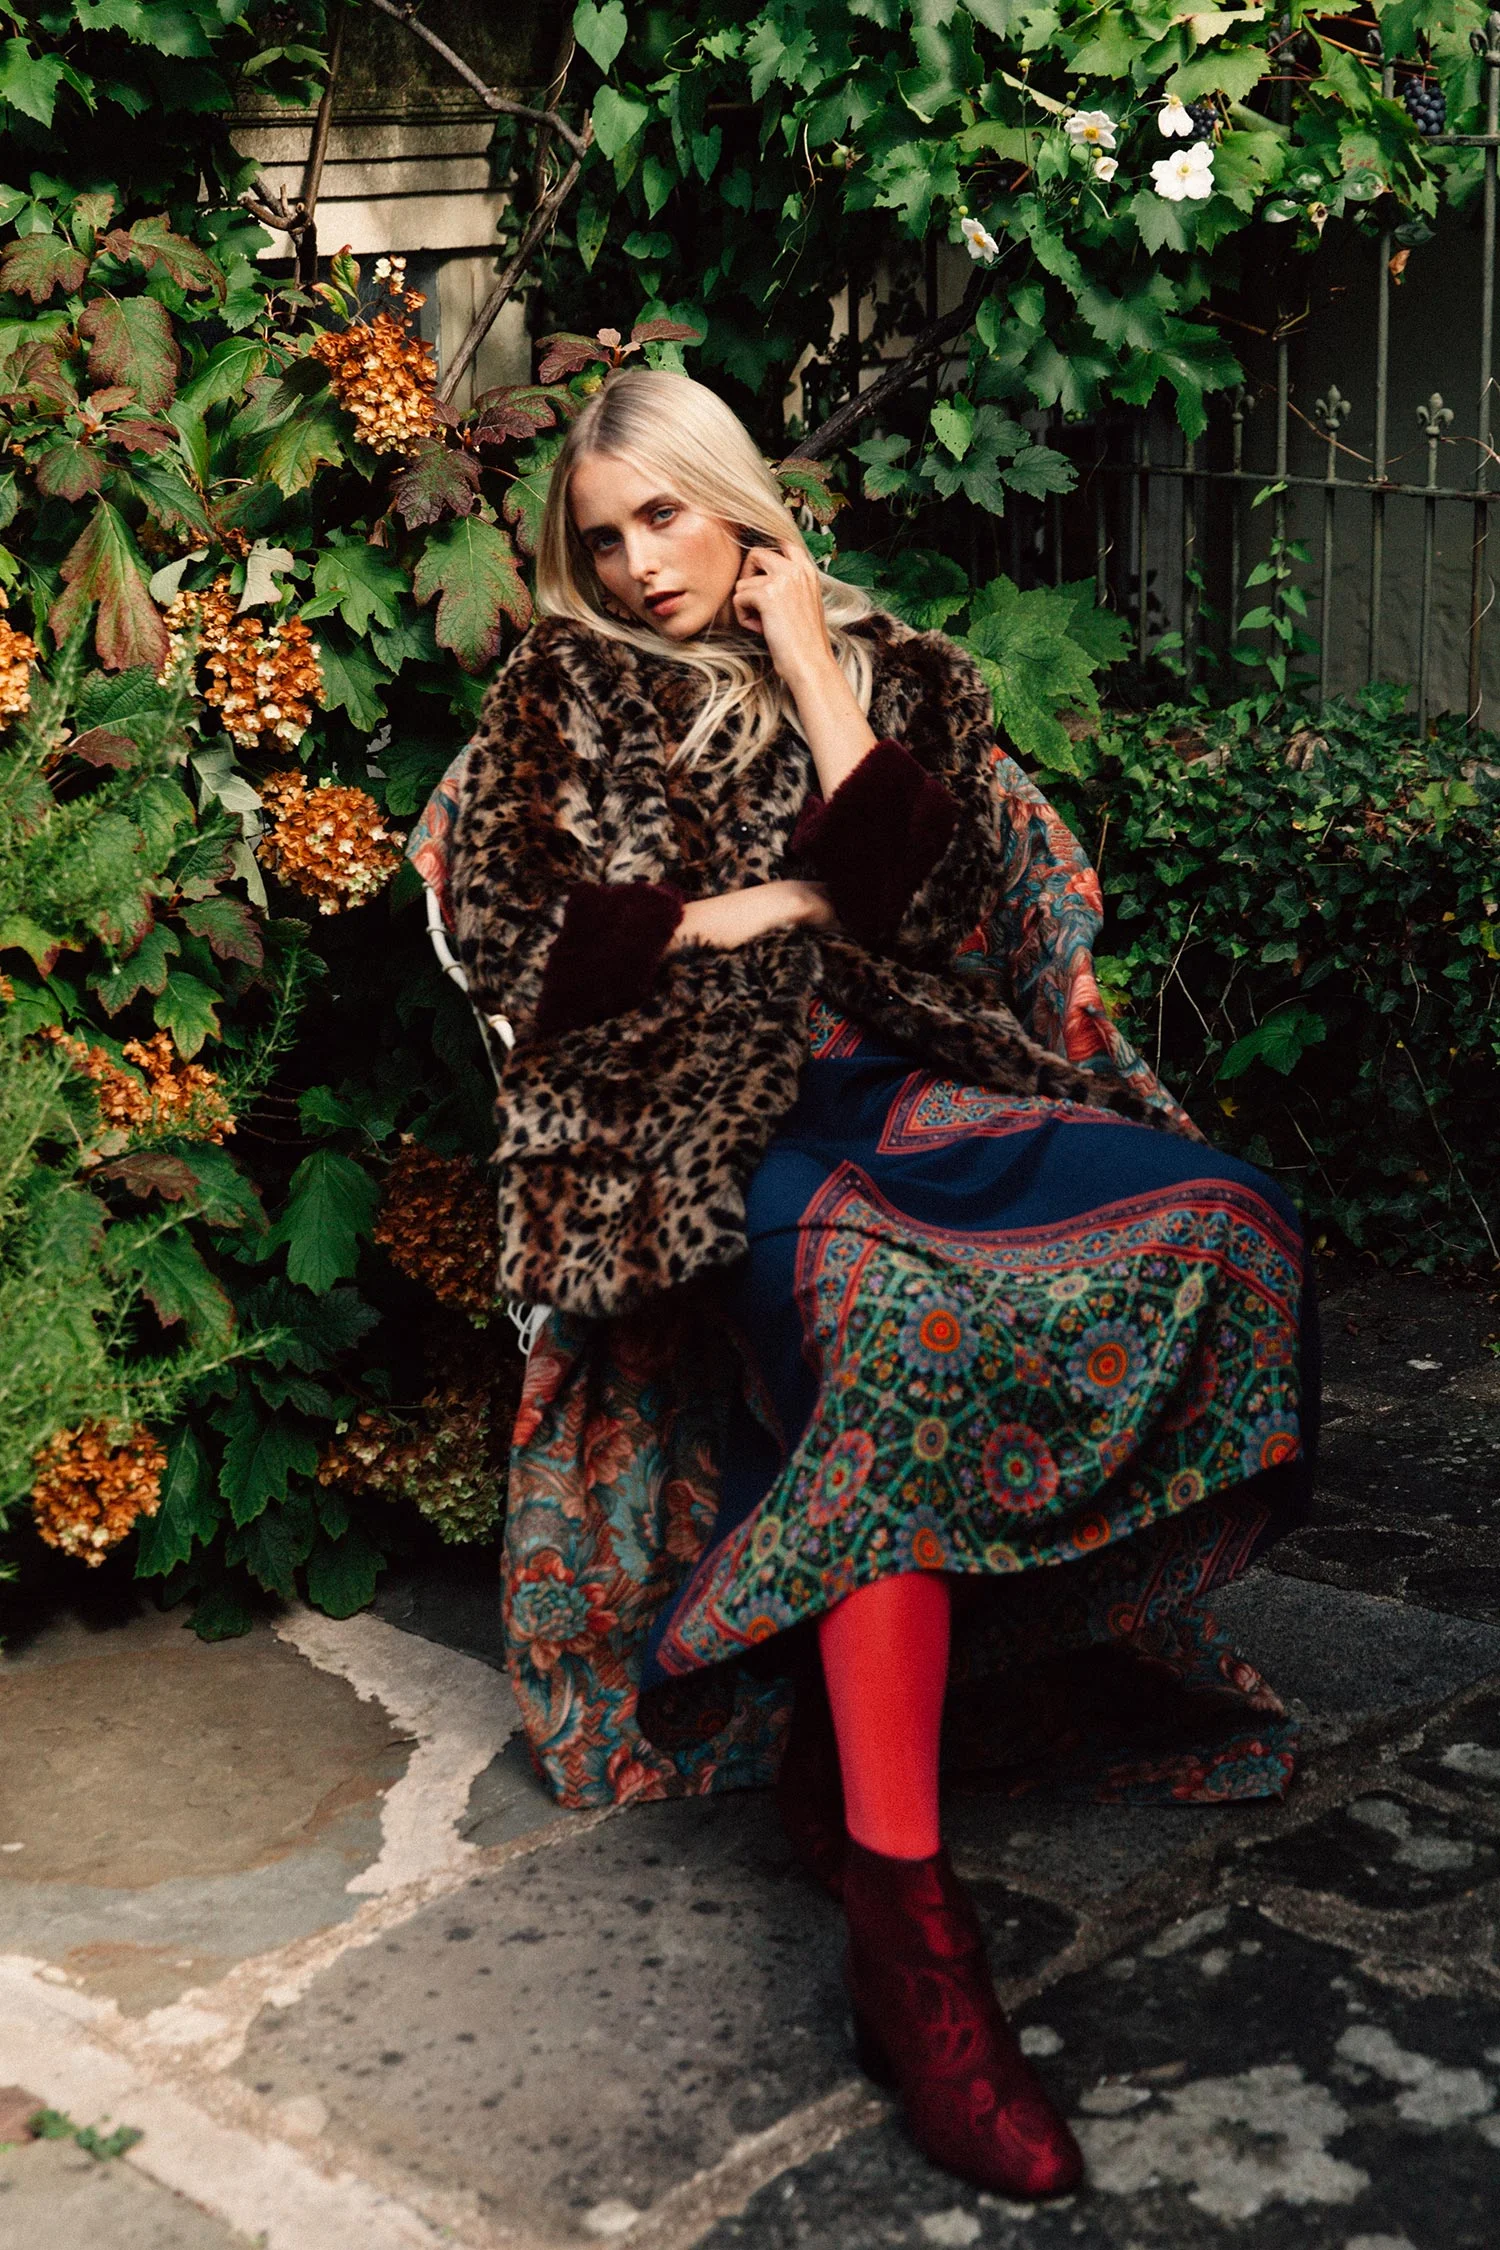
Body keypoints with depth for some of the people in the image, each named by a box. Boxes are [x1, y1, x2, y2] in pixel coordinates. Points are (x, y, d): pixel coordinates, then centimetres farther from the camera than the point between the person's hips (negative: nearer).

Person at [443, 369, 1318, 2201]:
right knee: (902, 1321, -36)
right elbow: (507, 939, 1)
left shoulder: (894, 673, 16)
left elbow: (937, 904, -1)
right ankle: (905, 1934, -41)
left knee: (1218, 1223, -22)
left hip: (904, 1084, 4)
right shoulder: (563, 692, 13)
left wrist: (817, 686, -1)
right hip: (712, 1122, -4)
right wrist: (749, 910, 0)